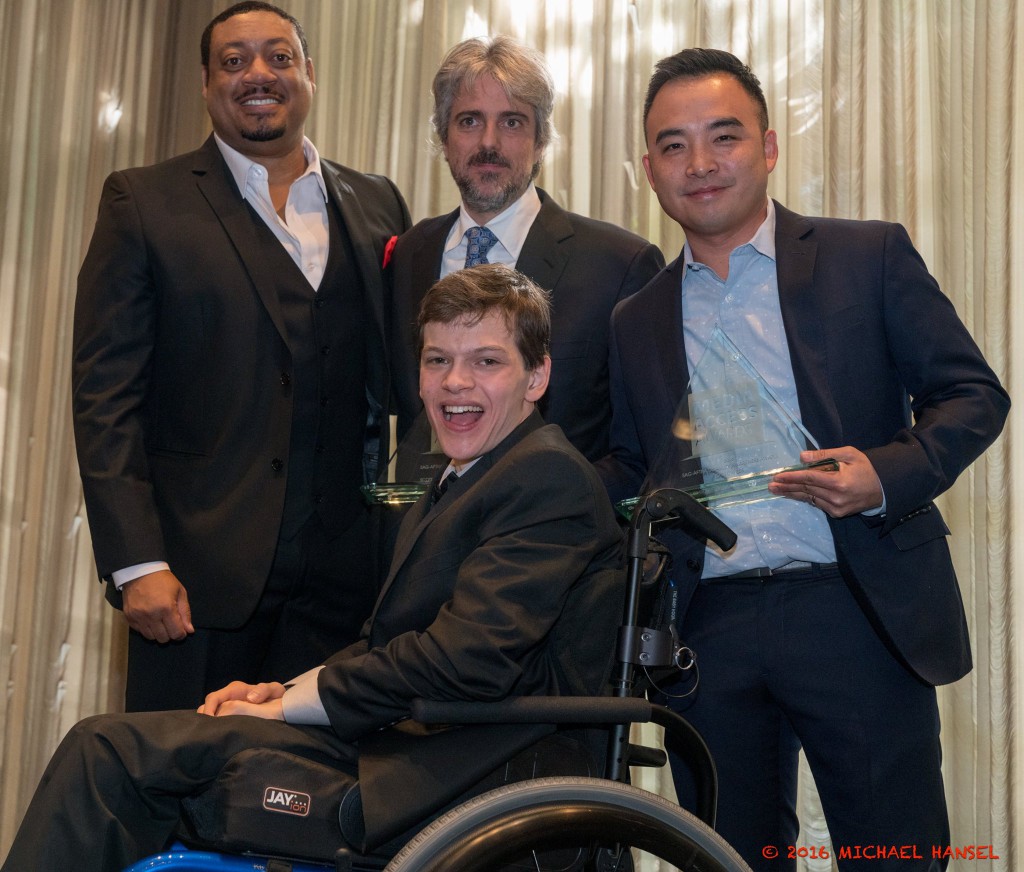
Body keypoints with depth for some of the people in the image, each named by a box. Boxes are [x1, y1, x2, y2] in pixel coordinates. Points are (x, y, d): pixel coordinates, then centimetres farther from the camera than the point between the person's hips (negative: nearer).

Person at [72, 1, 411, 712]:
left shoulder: (379, 207, 13)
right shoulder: (144, 202, 4)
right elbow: (106, 393, -2)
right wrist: (138, 563, -11)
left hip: (341, 578, 3)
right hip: (199, 574, -2)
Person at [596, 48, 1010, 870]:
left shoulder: (869, 256, 2)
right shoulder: (637, 321, 13)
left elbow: (972, 393, 1)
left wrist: (887, 473, -18)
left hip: (857, 615, -3)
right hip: (707, 634, 3)